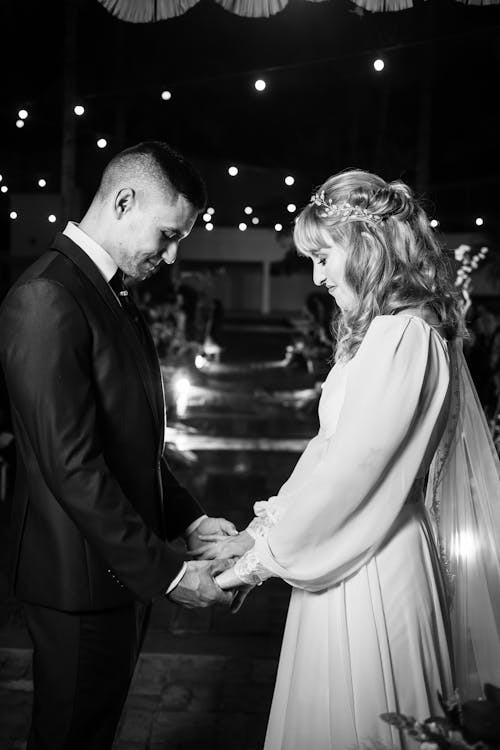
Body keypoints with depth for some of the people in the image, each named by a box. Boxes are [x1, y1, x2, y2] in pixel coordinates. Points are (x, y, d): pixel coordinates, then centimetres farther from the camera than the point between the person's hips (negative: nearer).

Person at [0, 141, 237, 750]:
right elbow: (73, 469, -26)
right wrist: (167, 573, -21)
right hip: (80, 579, -9)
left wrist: (189, 520, 6)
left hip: (122, 566, 9)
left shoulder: (114, 295, 10)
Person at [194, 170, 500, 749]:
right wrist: (262, 528, 6)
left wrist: (261, 555, -11)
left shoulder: (404, 337, -20)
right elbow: (328, 447, 11)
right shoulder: (381, 330, 10)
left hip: (370, 575, -9)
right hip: (350, 559, 9)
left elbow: (351, 468, -21)